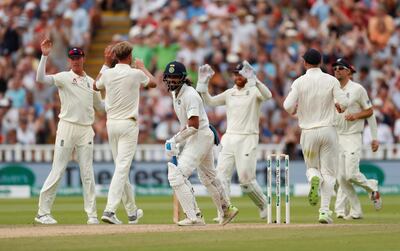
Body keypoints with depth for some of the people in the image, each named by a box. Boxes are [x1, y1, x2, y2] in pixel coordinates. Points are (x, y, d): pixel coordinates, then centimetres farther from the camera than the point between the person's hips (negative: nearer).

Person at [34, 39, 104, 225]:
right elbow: (41, 78, -16)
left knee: (88, 174, 3)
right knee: (58, 171, -5)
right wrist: (44, 56, -24)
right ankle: (43, 212, 0)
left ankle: (92, 214, 5)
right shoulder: (63, 78, 1)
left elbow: (100, 107, 25)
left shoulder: (91, 82, 16)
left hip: (86, 130, 4)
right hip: (67, 127, -4)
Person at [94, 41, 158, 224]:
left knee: (121, 168, 14)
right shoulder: (136, 74, -9)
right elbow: (153, 83, 13)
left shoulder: (108, 73, 0)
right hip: (128, 125, -5)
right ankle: (110, 210, -22)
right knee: (122, 168, -10)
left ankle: (132, 212, 22)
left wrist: (106, 64, 25)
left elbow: (97, 85, 24)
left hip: (111, 123, 5)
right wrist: (142, 67, 29)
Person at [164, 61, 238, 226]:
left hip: (201, 137, -11)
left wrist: (175, 140, -25)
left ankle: (194, 217, -18)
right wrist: (178, 141, 8)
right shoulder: (175, 93, 8)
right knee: (208, 177, 25)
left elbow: (194, 125, -28)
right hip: (193, 138, 11)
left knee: (176, 175, -18)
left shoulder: (189, 95, -22)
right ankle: (226, 210, 42)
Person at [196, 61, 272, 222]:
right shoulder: (229, 93, 16)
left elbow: (267, 95, -23)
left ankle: (263, 205, 14)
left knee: (246, 178, -10)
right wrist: (203, 83, 1)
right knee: (222, 175, -7)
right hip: (229, 139, 6)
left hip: (247, 139, -6)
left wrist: (253, 79, -35)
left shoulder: (254, 91, -2)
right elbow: (209, 101, 12)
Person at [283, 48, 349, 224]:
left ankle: (314, 179, -18)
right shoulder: (331, 80, -2)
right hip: (328, 129, 0)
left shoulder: (300, 82, -5)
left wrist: (293, 110, 11)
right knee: (328, 171, 6)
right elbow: (344, 103, -9)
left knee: (312, 167, 19)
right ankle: (325, 210, -6)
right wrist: (339, 105, 15)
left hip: (308, 132, 0)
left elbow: (288, 106, -12)